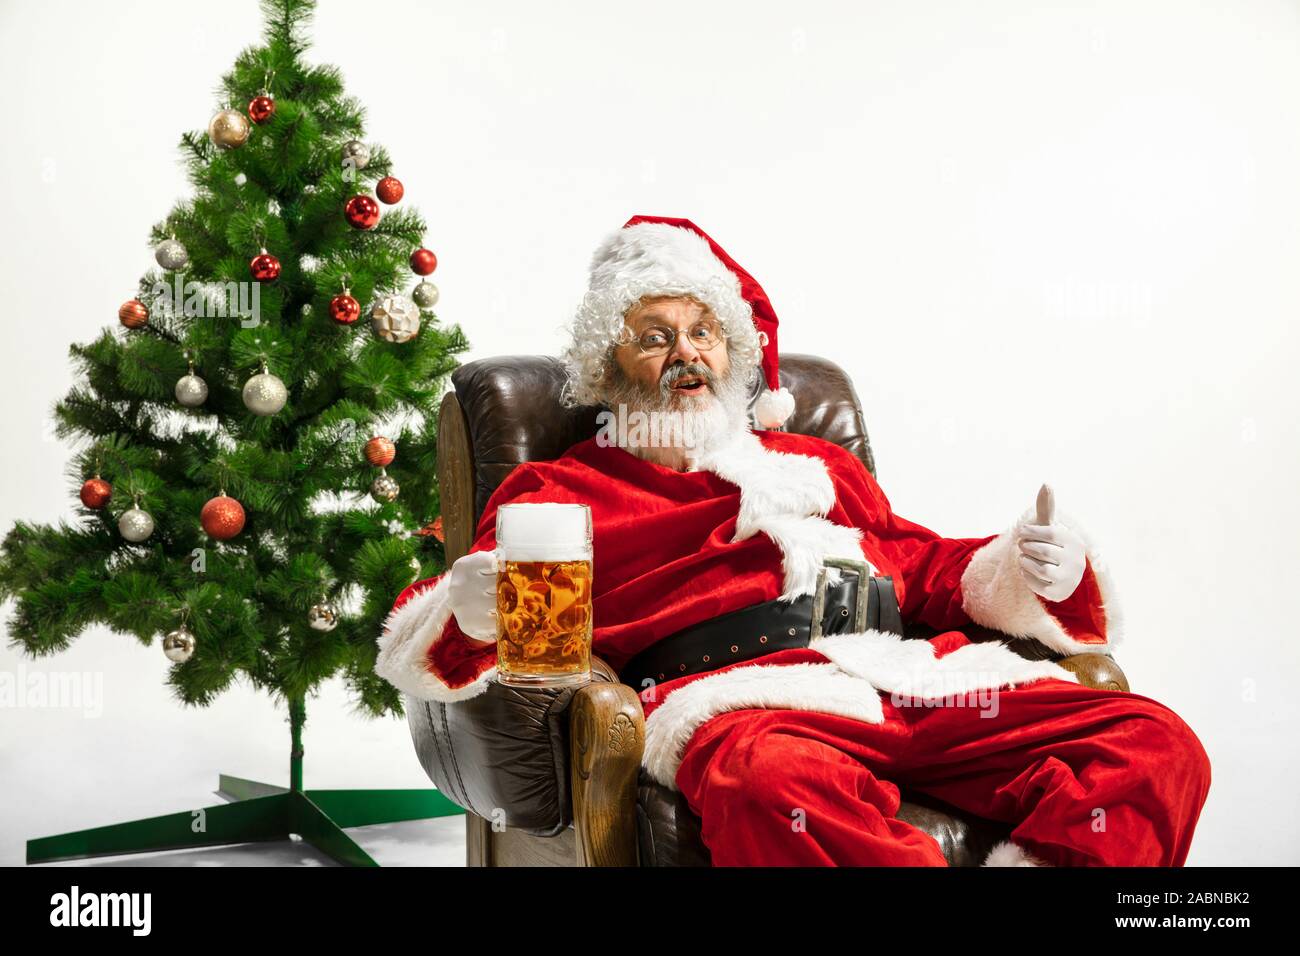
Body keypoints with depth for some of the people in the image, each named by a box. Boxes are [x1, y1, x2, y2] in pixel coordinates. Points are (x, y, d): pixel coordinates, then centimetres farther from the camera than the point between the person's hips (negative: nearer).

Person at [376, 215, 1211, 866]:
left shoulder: (818, 465, 34)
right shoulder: (563, 489, 20)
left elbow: (928, 568, 31)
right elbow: (425, 644, 11)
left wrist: (1035, 570, 10)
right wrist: (474, 611, -15)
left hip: (916, 678, 5)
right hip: (745, 697, -5)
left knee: (1154, 742, -16)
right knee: (771, 784, -42)